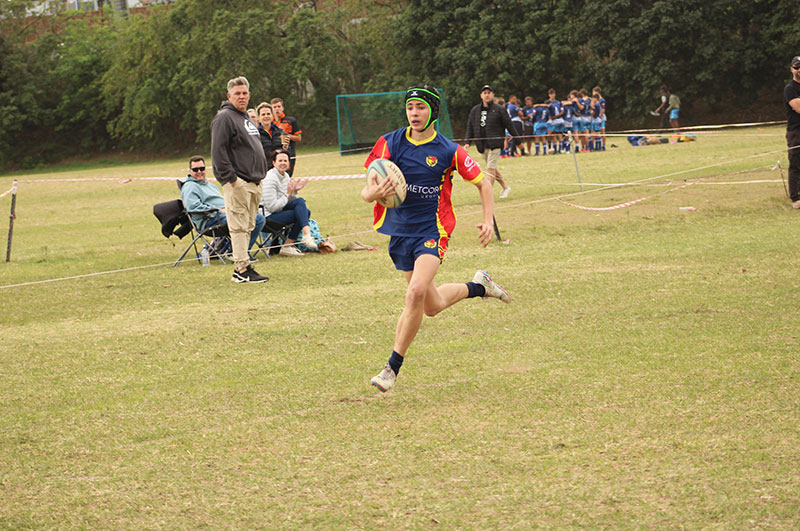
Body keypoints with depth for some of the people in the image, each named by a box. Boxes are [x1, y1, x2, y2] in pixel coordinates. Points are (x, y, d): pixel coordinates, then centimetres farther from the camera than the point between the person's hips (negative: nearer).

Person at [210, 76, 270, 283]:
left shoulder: (247, 118, 21)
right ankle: (242, 269, -11)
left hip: (253, 181, 10)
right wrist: (230, 177, -20)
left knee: (248, 227, 10)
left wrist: (260, 175, 21)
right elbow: (218, 150, -16)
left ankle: (241, 268, 13)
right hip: (237, 182, -10)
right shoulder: (224, 118, -9)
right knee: (239, 226, -10)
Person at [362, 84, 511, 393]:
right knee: (432, 306, 13)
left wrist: (488, 221, -5)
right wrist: (373, 193, -32)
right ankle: (478, 286, 43)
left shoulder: (448, 151, -6)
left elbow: (482, 183, 7)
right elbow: (367, 192, -8)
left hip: (432, 230, -3)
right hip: (400, 231, 4)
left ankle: (393, 367, -16)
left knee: (416, 292, -26)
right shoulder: (390, 144, -4)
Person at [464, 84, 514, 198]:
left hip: (495, 144, -5)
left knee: (491, 168, -12)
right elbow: (470, 127, 14)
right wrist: (468, 142, 4)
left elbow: (509, 125, 3)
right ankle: (505, 187, 27)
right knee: (492, 168, 12)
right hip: (482, 145, 5)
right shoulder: (475, 110, 11)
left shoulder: (499, 109, -1)